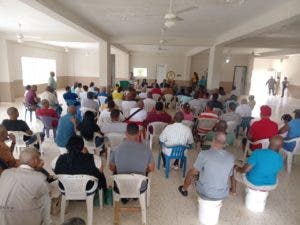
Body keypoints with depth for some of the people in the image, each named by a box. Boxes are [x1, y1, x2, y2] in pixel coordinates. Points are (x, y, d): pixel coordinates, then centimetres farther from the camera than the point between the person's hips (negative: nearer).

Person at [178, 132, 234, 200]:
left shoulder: (204, 154, -22)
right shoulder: (231, 158, -9)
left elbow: (194, 172, -10)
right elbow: (229, 175, 6)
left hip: (205, 194, -3)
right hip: (223, 195, 4)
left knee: (191, 172, 22)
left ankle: (184, 190, 48)